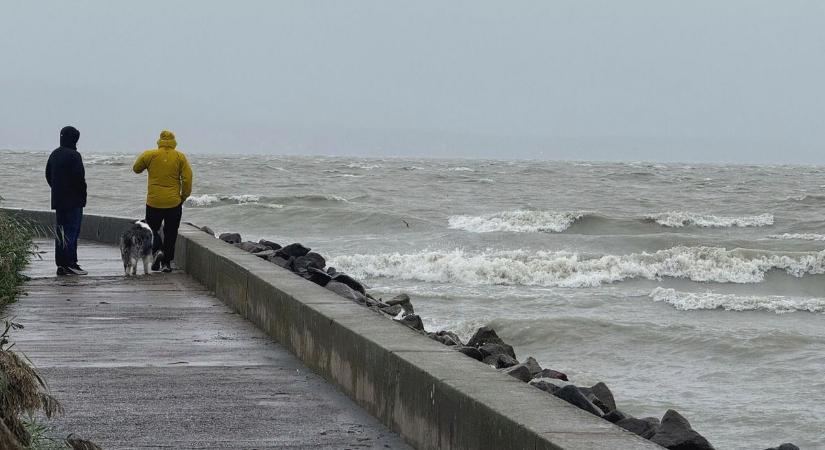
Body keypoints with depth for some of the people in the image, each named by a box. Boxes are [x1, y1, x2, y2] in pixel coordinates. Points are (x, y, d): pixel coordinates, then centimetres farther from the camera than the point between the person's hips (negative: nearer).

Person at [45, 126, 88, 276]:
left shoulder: (54, 154, 12)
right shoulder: (73, 155, -14)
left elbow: (48, 175, 18)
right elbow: (79, 179, -18)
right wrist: (83, 196, -6)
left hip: (58, 200, 8)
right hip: (73, 200, -8)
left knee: (60, 233, 11)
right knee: (71, 231, -7)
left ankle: (61, 264, 13)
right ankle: (69, 264, -11)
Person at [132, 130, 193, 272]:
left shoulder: (150, 155, -3)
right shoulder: (180, 157, -2)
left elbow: (136, 169, 13)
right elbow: (187, 179, -4)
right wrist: (183, 197, 7)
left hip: (154, 202, 0)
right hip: (174, 202, 1)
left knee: (152, 229, 15)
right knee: (170, 233, 10)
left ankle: (157, 250, -11)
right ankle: (166, 263, 9)